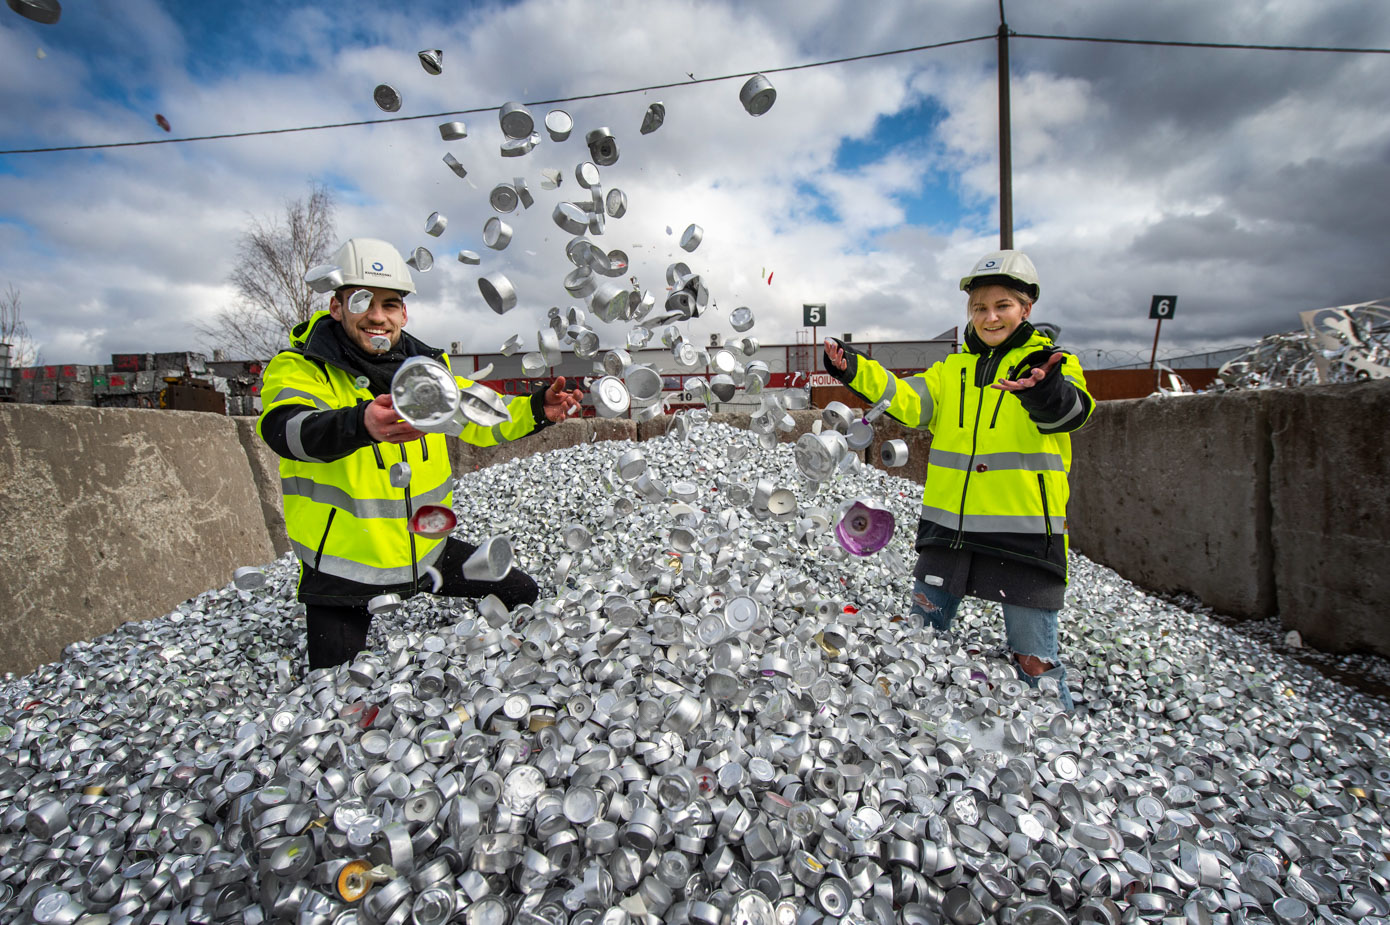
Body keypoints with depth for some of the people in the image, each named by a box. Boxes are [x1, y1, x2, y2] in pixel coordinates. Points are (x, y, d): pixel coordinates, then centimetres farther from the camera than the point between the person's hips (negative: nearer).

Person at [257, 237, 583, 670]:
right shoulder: (298, 368, -15)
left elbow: (483, 416, 4)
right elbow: (287, 429, -35)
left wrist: (537, 410, -16)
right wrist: (360, 424, -57)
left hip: (428, 550, 4)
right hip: (344, 569, -4)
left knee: (524, 596, 11)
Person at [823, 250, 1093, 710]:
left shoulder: (1052, 363, 0)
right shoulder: (952, 370, 12)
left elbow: (1070, 410, -21)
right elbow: (908, 401, -4)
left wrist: (1046, 393, -46)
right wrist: (856, 370, -22)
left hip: (1023, 534, -4)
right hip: (949, 527, 4)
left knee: (1035, 658, 4)